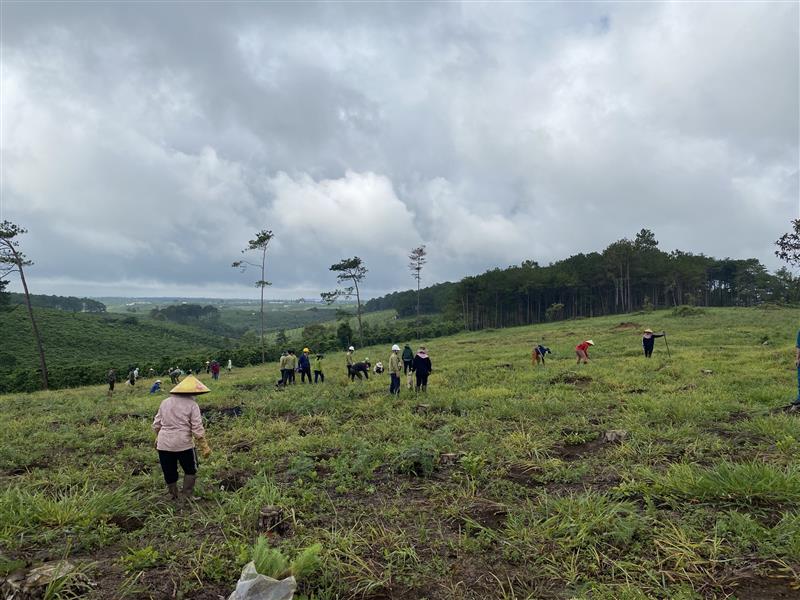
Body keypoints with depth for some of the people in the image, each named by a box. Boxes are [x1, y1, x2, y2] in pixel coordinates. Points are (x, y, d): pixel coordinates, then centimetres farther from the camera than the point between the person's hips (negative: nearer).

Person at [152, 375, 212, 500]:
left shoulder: (165, 402, 6)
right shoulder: (192, 404, -7)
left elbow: (156, 424, 12)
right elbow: (198, 429, -11)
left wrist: (158, 438, 29)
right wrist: (204, 447, -5)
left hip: (164, 444, 4)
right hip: (183, 444, -4)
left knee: (169, 473, 17)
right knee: (190, 471, 17)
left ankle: (175, 497, 31)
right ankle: (186, 497, 18)